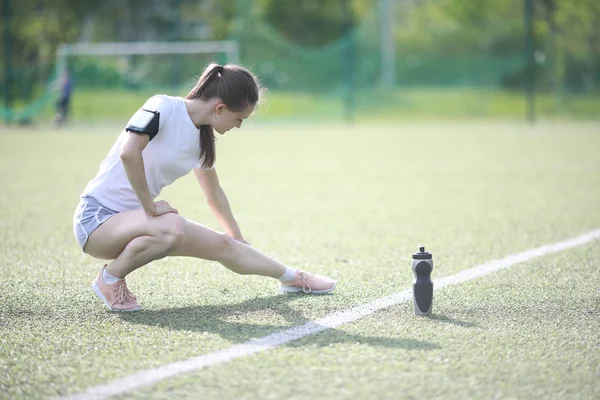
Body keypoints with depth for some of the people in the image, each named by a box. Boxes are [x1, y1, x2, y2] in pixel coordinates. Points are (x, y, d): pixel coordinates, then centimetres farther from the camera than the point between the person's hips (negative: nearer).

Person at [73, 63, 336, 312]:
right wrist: (150, 207, -23)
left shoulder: (203, 141, 6)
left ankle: (291, 277, 26)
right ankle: (110, 279, -14)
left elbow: (214, 195, 22)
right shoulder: (163, 107, -19)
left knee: (225, 246, 5)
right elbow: (128, 152, -33)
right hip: (97, 217, -8)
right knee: (172, 227, -36)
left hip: (132, 219, 8)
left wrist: (238, 238, 32)